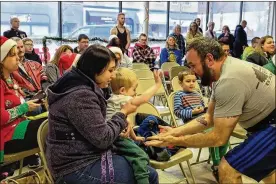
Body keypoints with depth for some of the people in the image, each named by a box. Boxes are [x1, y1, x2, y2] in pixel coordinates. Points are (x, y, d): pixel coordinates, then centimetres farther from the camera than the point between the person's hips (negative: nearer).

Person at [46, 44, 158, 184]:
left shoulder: (84, 87, 9)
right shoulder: (80, 96, -23)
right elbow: (103, 138, -21)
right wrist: (123, 113, -8)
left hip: (83, 157, 10)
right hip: (78, 169, -10)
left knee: (141, 164, 13)